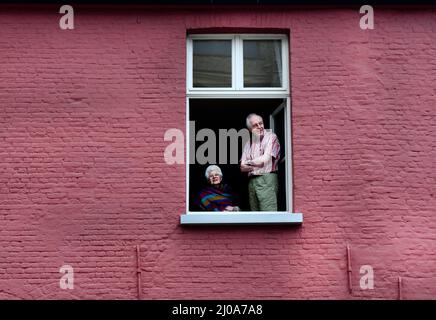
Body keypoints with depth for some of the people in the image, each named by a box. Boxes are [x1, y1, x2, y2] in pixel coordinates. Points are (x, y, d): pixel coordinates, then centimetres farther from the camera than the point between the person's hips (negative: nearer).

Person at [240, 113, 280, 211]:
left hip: (266, 179, -6)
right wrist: (257, 164, -6)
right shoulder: (249, 143, 17)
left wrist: (249, 162, 7)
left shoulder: (271, 137, 0)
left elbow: (264, 160, -9)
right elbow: (242, 167, 11)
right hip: (252, 181, 6)